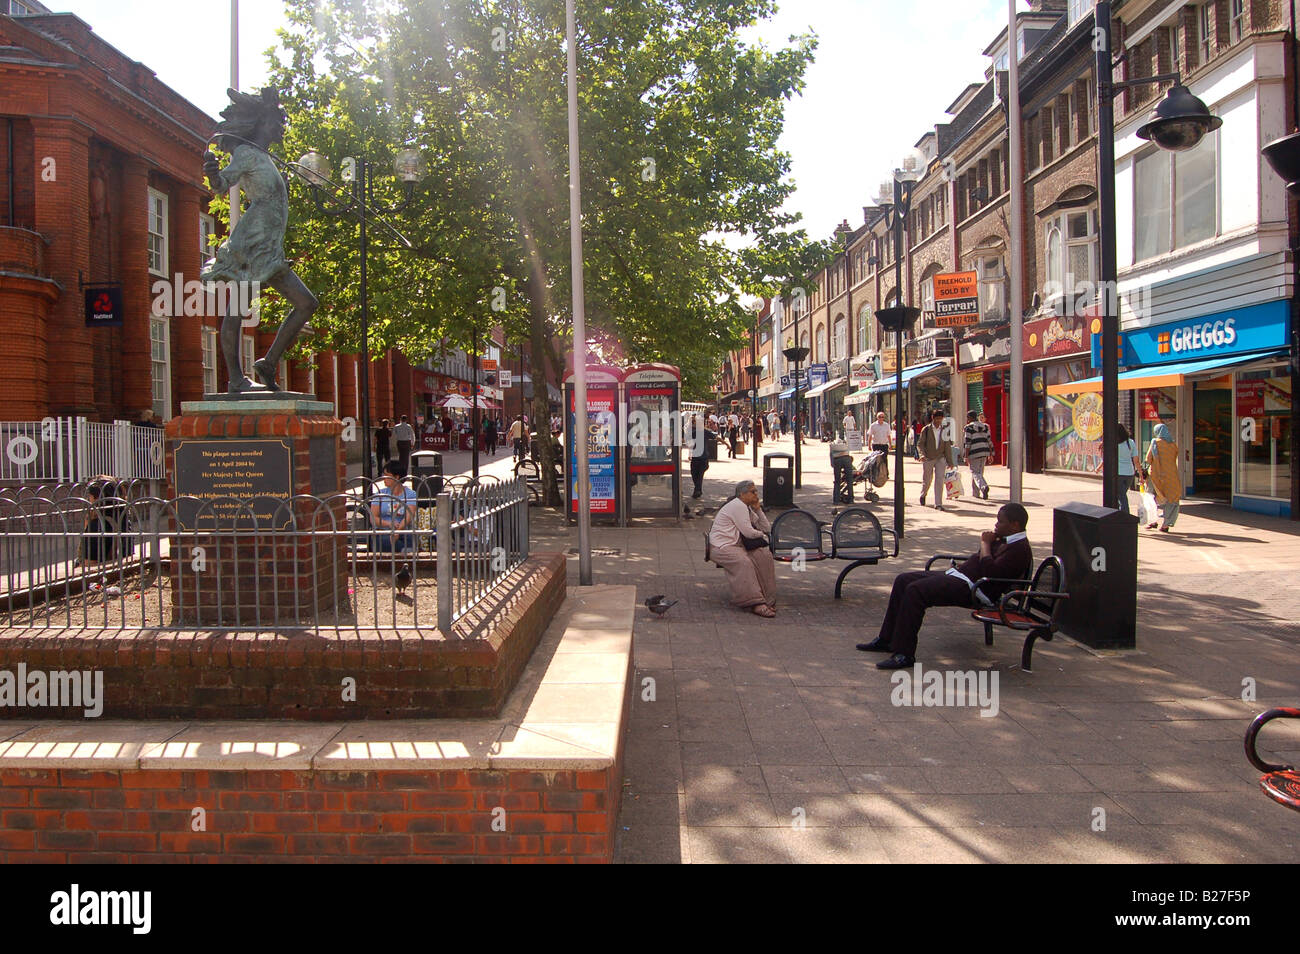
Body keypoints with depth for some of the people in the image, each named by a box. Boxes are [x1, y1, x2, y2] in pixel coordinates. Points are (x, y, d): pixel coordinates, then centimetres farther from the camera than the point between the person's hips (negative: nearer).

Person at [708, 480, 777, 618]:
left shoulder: (747, 508, 18)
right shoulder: (738, 506, -13)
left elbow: (767, 528, 17)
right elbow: (748, 532, -19)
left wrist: (758, 509, 7)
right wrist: (761, 534, 2)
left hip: (735, 546, 9)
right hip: (721, 547, -9)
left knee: (765, 555, -11)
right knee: (744, 562, -35)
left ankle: (767, 599, -15)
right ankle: (755, 603, -38)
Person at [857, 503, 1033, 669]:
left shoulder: (1020, 549, -14)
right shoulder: (1004, 540, 18)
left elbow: (990, 570, -25)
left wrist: (985, 543, -11)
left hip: (973, 589, -11)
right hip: (957, 574, 11)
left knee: (915, 590, -27)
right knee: (903, 580, 6)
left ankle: (904, 654, -23)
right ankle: (886, 640, 10)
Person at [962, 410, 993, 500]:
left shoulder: (969, 427, -6)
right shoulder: (985, 426, 11)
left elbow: (967, 443, -11)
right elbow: (989, 441, 9)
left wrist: (966, 457, -9)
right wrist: (990, 454, 13)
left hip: (974, 453, -6)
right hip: (984, 452, 6)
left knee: (975, 473, -4)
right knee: (979, 472, 16)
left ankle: (984, 486, -31)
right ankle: (976, 493, 23)